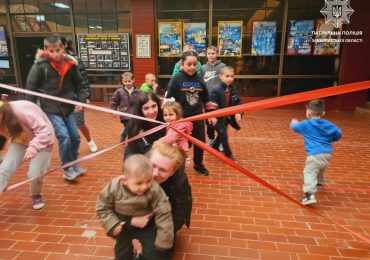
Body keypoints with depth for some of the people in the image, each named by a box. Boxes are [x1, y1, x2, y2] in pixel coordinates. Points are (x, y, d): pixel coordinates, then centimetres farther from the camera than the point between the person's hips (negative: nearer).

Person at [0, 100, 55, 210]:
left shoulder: (22, 110, -35)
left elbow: (45, 130, -39)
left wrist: (33, 148, -51)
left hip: (42, 141, -6)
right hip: (20, 142, 6)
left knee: (33, 174, -10)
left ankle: (36, 196, 22)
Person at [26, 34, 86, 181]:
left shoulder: (70, 64, -2)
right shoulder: (40, 66, -12)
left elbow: (78, 84, 9)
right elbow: (31, 88, -6)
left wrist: (81, 100, -4)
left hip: (67, 109, 4)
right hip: (51, 110, -4)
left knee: (75, 137, 9)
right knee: (64, 137, -13)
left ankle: (74, 164, 31)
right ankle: (67, 169, 6)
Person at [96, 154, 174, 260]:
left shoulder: (155, 190, -34)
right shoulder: (114, 187, -28)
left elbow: (163, 214, -26)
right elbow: (103, 207, -10)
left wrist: (164, 240, -22)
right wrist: (112, 224, -20)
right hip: (123, 226, 2)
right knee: (122, 251, 21)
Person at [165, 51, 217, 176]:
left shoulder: (199, 79, 2)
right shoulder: (176, 79, -11)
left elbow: (204, 97, 13)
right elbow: (168, 98, -13)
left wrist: (208, 103, -6)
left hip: (198, 116, 4)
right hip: (181, 117, -4)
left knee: (200, 141, 15)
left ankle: (198, 164, 37)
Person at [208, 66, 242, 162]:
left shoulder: (233, 90, 0)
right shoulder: (216, 89, -20)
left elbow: (237, 103, 4)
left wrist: (238, 113, -12)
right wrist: (212, 117, -27)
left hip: (227, 117, 7)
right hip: (218, 117, -7)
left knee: (221, 135, 19)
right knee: (224, 135, -3)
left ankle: (213, 148, 42)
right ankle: (228, 154, 15)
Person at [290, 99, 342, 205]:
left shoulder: (306, 124, 0)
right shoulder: (329, 125, 12)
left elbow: (294, 126, 16)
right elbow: (338, 134, 19)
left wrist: (294, 123, 41)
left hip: (315, 154, -7)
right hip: (327, 153, 7)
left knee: (309, 173, -14)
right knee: (320, 169, 32)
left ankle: (310, 194, -31)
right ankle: (318, 184, 57)